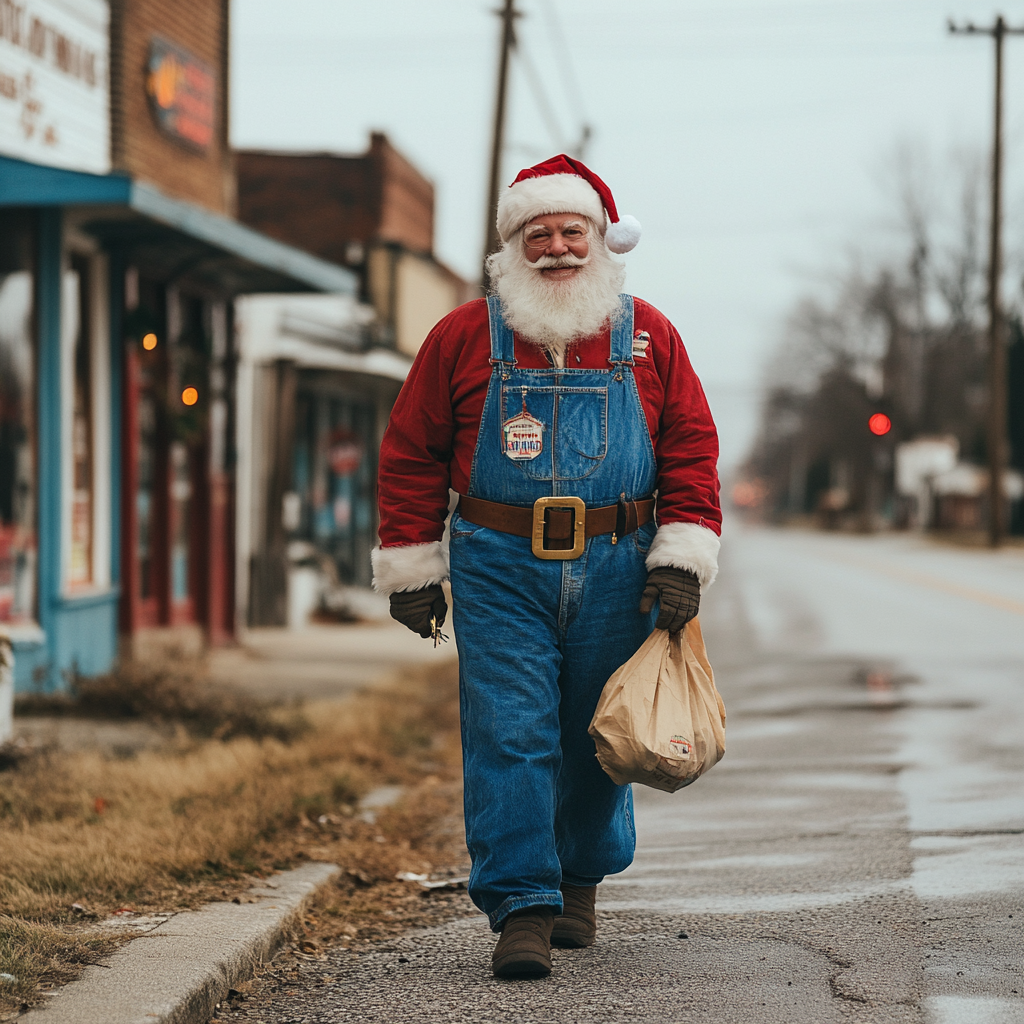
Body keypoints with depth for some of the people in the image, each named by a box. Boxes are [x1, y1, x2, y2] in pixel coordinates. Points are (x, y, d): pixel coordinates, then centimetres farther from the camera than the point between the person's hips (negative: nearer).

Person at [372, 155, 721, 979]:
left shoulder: (647, 337, 6)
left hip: (614, 571, 2)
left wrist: (683, 556, -4)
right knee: (509, 737, -9)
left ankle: (579, 881, 33)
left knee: (597, 740, 11)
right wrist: (412, 568, 3)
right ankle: (522, 909, -6)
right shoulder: (464, 337, 2)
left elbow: (691, 446, 6)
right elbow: (412, 453, 5)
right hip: (500, 571, -1)